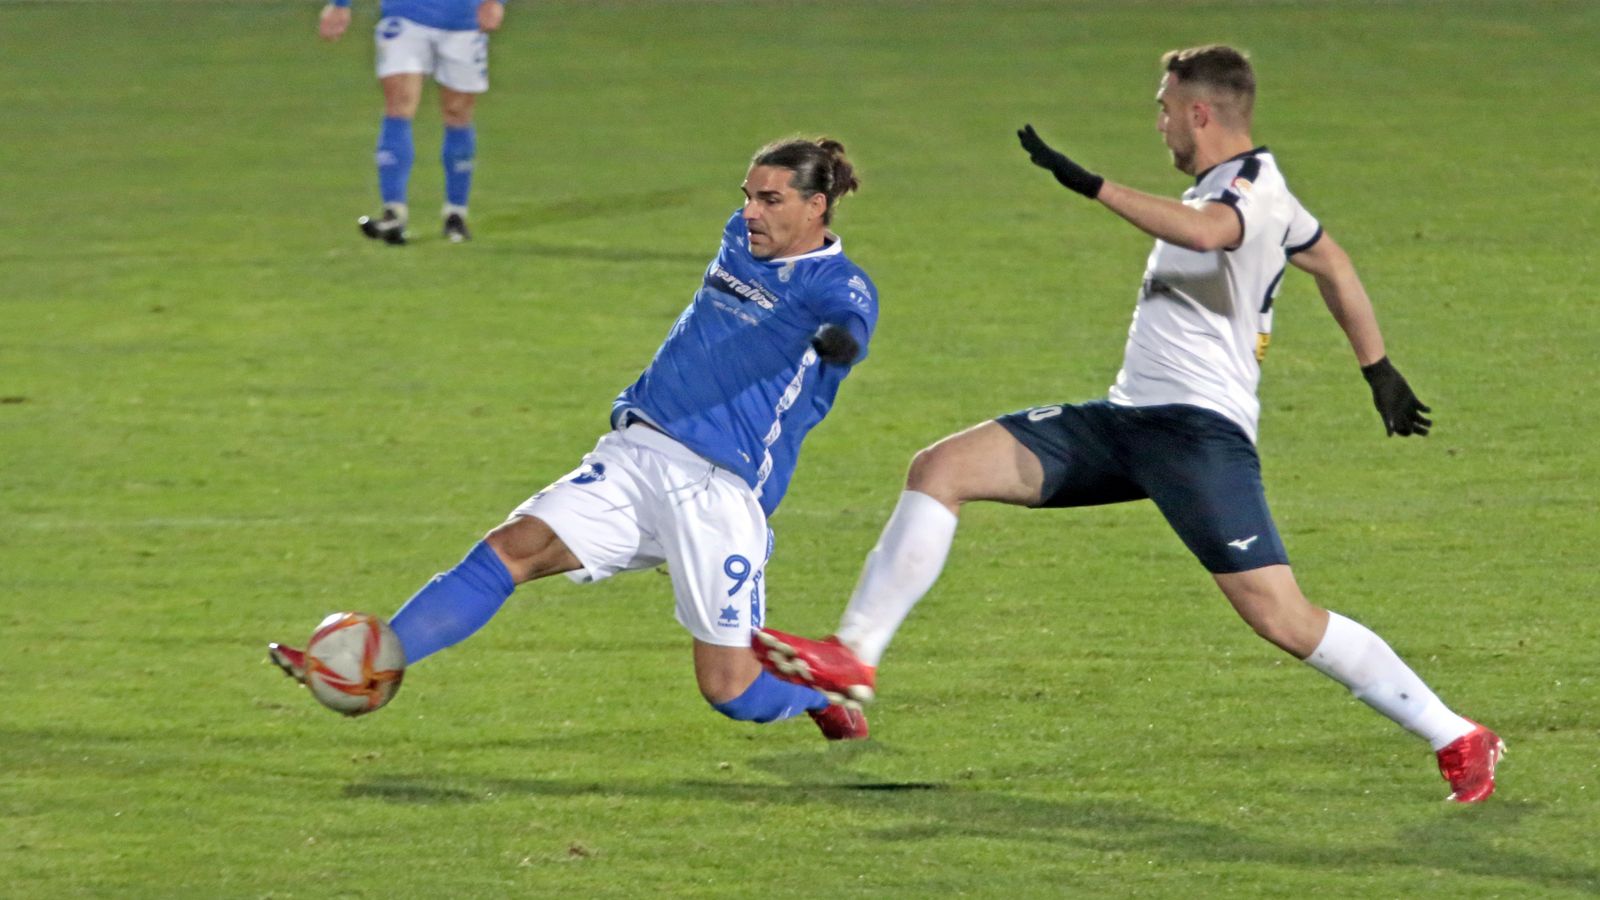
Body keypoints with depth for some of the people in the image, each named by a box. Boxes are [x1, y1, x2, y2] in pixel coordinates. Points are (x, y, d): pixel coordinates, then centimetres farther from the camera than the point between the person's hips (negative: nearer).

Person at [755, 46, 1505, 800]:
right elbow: (1332, 263, 33)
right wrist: (1378, 369, 41)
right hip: (1126, 419, 10)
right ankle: (852, 658, -4)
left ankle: (1458, 740, -2)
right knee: (939, 469, -3)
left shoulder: (1253, 184, -10)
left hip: (1198, 428, -10)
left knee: (1281, 618, -15)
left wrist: (1091, 185, -35)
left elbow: (1203, 231, -36)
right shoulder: (1240, 188, 19)